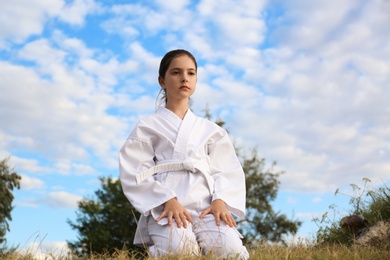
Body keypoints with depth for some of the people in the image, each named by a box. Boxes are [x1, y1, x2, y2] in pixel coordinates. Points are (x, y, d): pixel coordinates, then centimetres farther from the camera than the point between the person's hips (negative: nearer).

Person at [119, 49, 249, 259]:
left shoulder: (210, 129, 22)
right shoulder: (147, 127, 12)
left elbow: (228, 170, 11)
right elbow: (135, 173, 0)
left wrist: (220, 200, -11)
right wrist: (168, 201, -17)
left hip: (206, 204, 3)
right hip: (165, 207, -2)